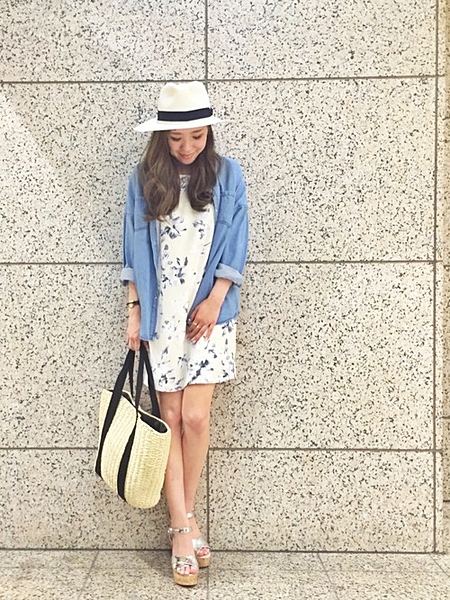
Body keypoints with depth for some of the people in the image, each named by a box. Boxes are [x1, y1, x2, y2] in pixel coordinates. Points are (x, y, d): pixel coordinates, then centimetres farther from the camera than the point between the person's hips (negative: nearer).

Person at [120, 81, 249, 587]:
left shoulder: (226, 174, 3)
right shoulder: (143, 179, 4)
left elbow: (234, 245, 2)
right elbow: (135, 248, 6)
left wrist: (214, 301, -7)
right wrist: (134, 309, 1)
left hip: (208, 312, -1)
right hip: (161, 314, 1)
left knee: (195, 417, -6)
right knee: (170, 420, 1)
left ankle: (184, 517, 15)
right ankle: (183, 530, 9)